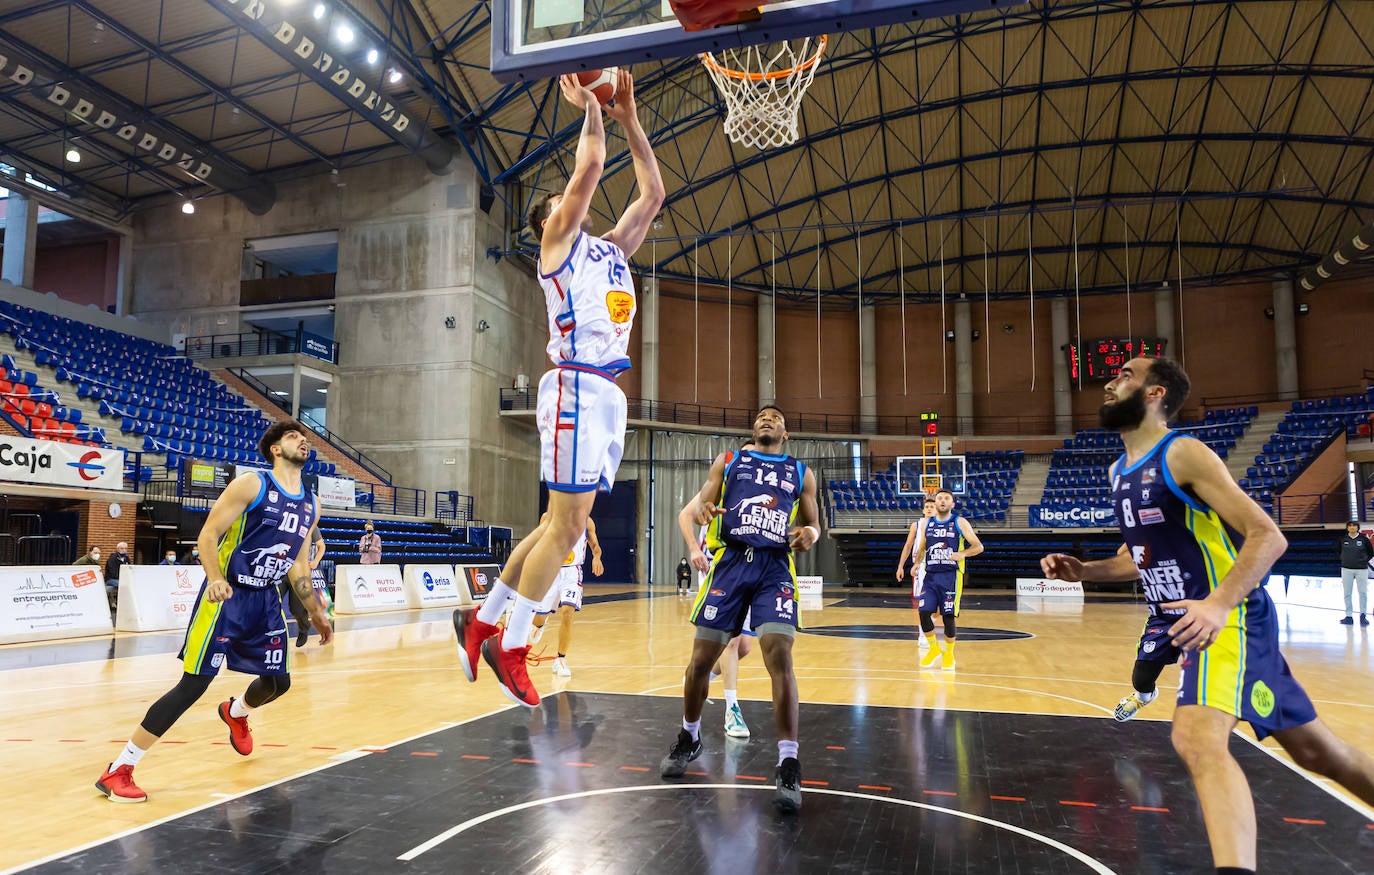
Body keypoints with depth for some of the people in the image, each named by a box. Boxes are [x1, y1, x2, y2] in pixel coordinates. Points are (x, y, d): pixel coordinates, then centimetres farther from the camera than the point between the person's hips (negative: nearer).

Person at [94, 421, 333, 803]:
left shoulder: (310, 505, 9)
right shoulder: (251, 485, -10)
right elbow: (208, 534, -12)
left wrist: (316, 613, 18)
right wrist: (216, 579, -29)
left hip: (266, 600, 7)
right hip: (226, 595, -6)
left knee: (278, 680, 12)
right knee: (194, 684, -9)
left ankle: (236, 712, 48)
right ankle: (118, 770, 2)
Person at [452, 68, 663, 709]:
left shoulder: (612, 248, 25)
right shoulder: (557, 240, 5)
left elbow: (652, 192, 24)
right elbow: (590, 165, -4)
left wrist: (628, 117, 25)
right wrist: (591, 109, 13)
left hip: (607, 393, 8)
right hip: (577, 387, -8)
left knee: (563, 522, 9)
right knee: (567, 524, -9)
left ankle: (482, 620, 18)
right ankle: (510, 646, 1)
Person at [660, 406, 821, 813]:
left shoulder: (801, 473, 15)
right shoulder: (728, 461, 14)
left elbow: (813, 523, 16)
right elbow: (702, 501, 8)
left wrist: (811, 533, -9)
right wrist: (702, 509, -17)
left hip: (775, 568, -1)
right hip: (730, 561, 1)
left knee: (780, 655, -17)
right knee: (701, 658, 3)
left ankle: (788, 765, -11)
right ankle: (689, 738, 29)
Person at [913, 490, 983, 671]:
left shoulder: (960, 523, 0)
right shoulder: (927, 523, 10)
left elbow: (978, 546, -1)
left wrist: (962, 554, -20)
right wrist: (918, 557, -2)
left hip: (951, 576, -3)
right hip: (930, 575, 3)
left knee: (948, 616, -3)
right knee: (923, 612, -8)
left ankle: (949, 654, 19)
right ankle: (934, 649, 15)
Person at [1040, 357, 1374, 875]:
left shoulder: (1182, 453, -14)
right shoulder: (1118, 472, 12)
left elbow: (1268, 536, -19)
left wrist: (1219, 604, -33)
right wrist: (1083, 570, 6)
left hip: (1228, 617, -9)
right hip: (1189, 620, 9)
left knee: (1198, 737, -29)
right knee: (1313, 748, 20)